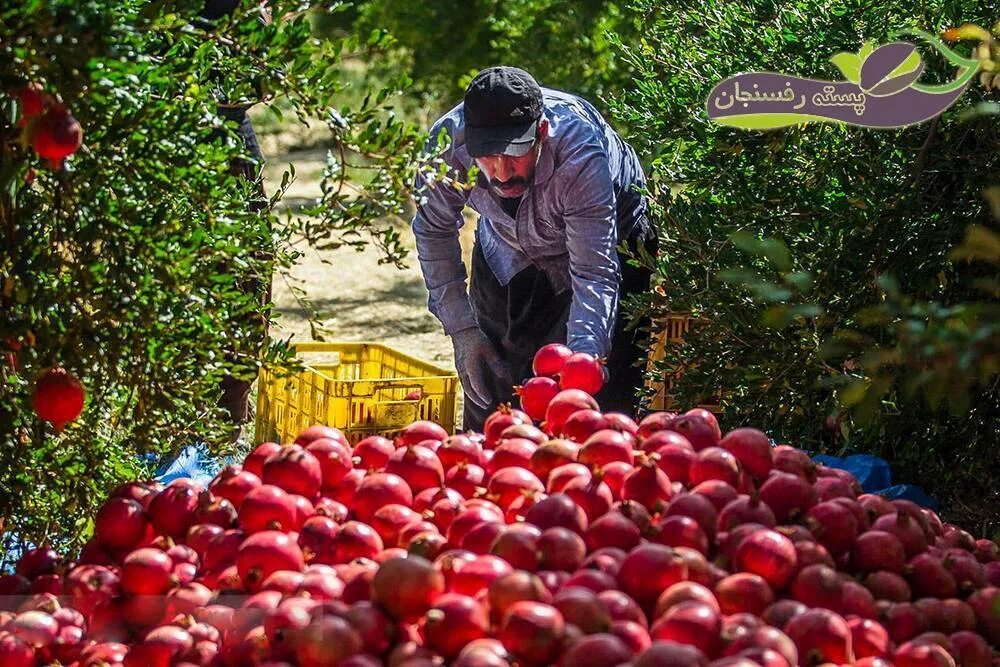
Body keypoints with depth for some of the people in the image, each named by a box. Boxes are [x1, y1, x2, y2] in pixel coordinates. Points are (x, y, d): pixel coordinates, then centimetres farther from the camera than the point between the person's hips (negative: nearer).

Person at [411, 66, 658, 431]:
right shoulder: (447, 144, -30)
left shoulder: (583, 153, -40)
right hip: (508, 255, 3)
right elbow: (433, 229, -10)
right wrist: (460, 327, -14)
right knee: (486, 390, 5)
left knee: (607, 394, -11)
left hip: (608, 245, -3)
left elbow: (594, 275, -40)